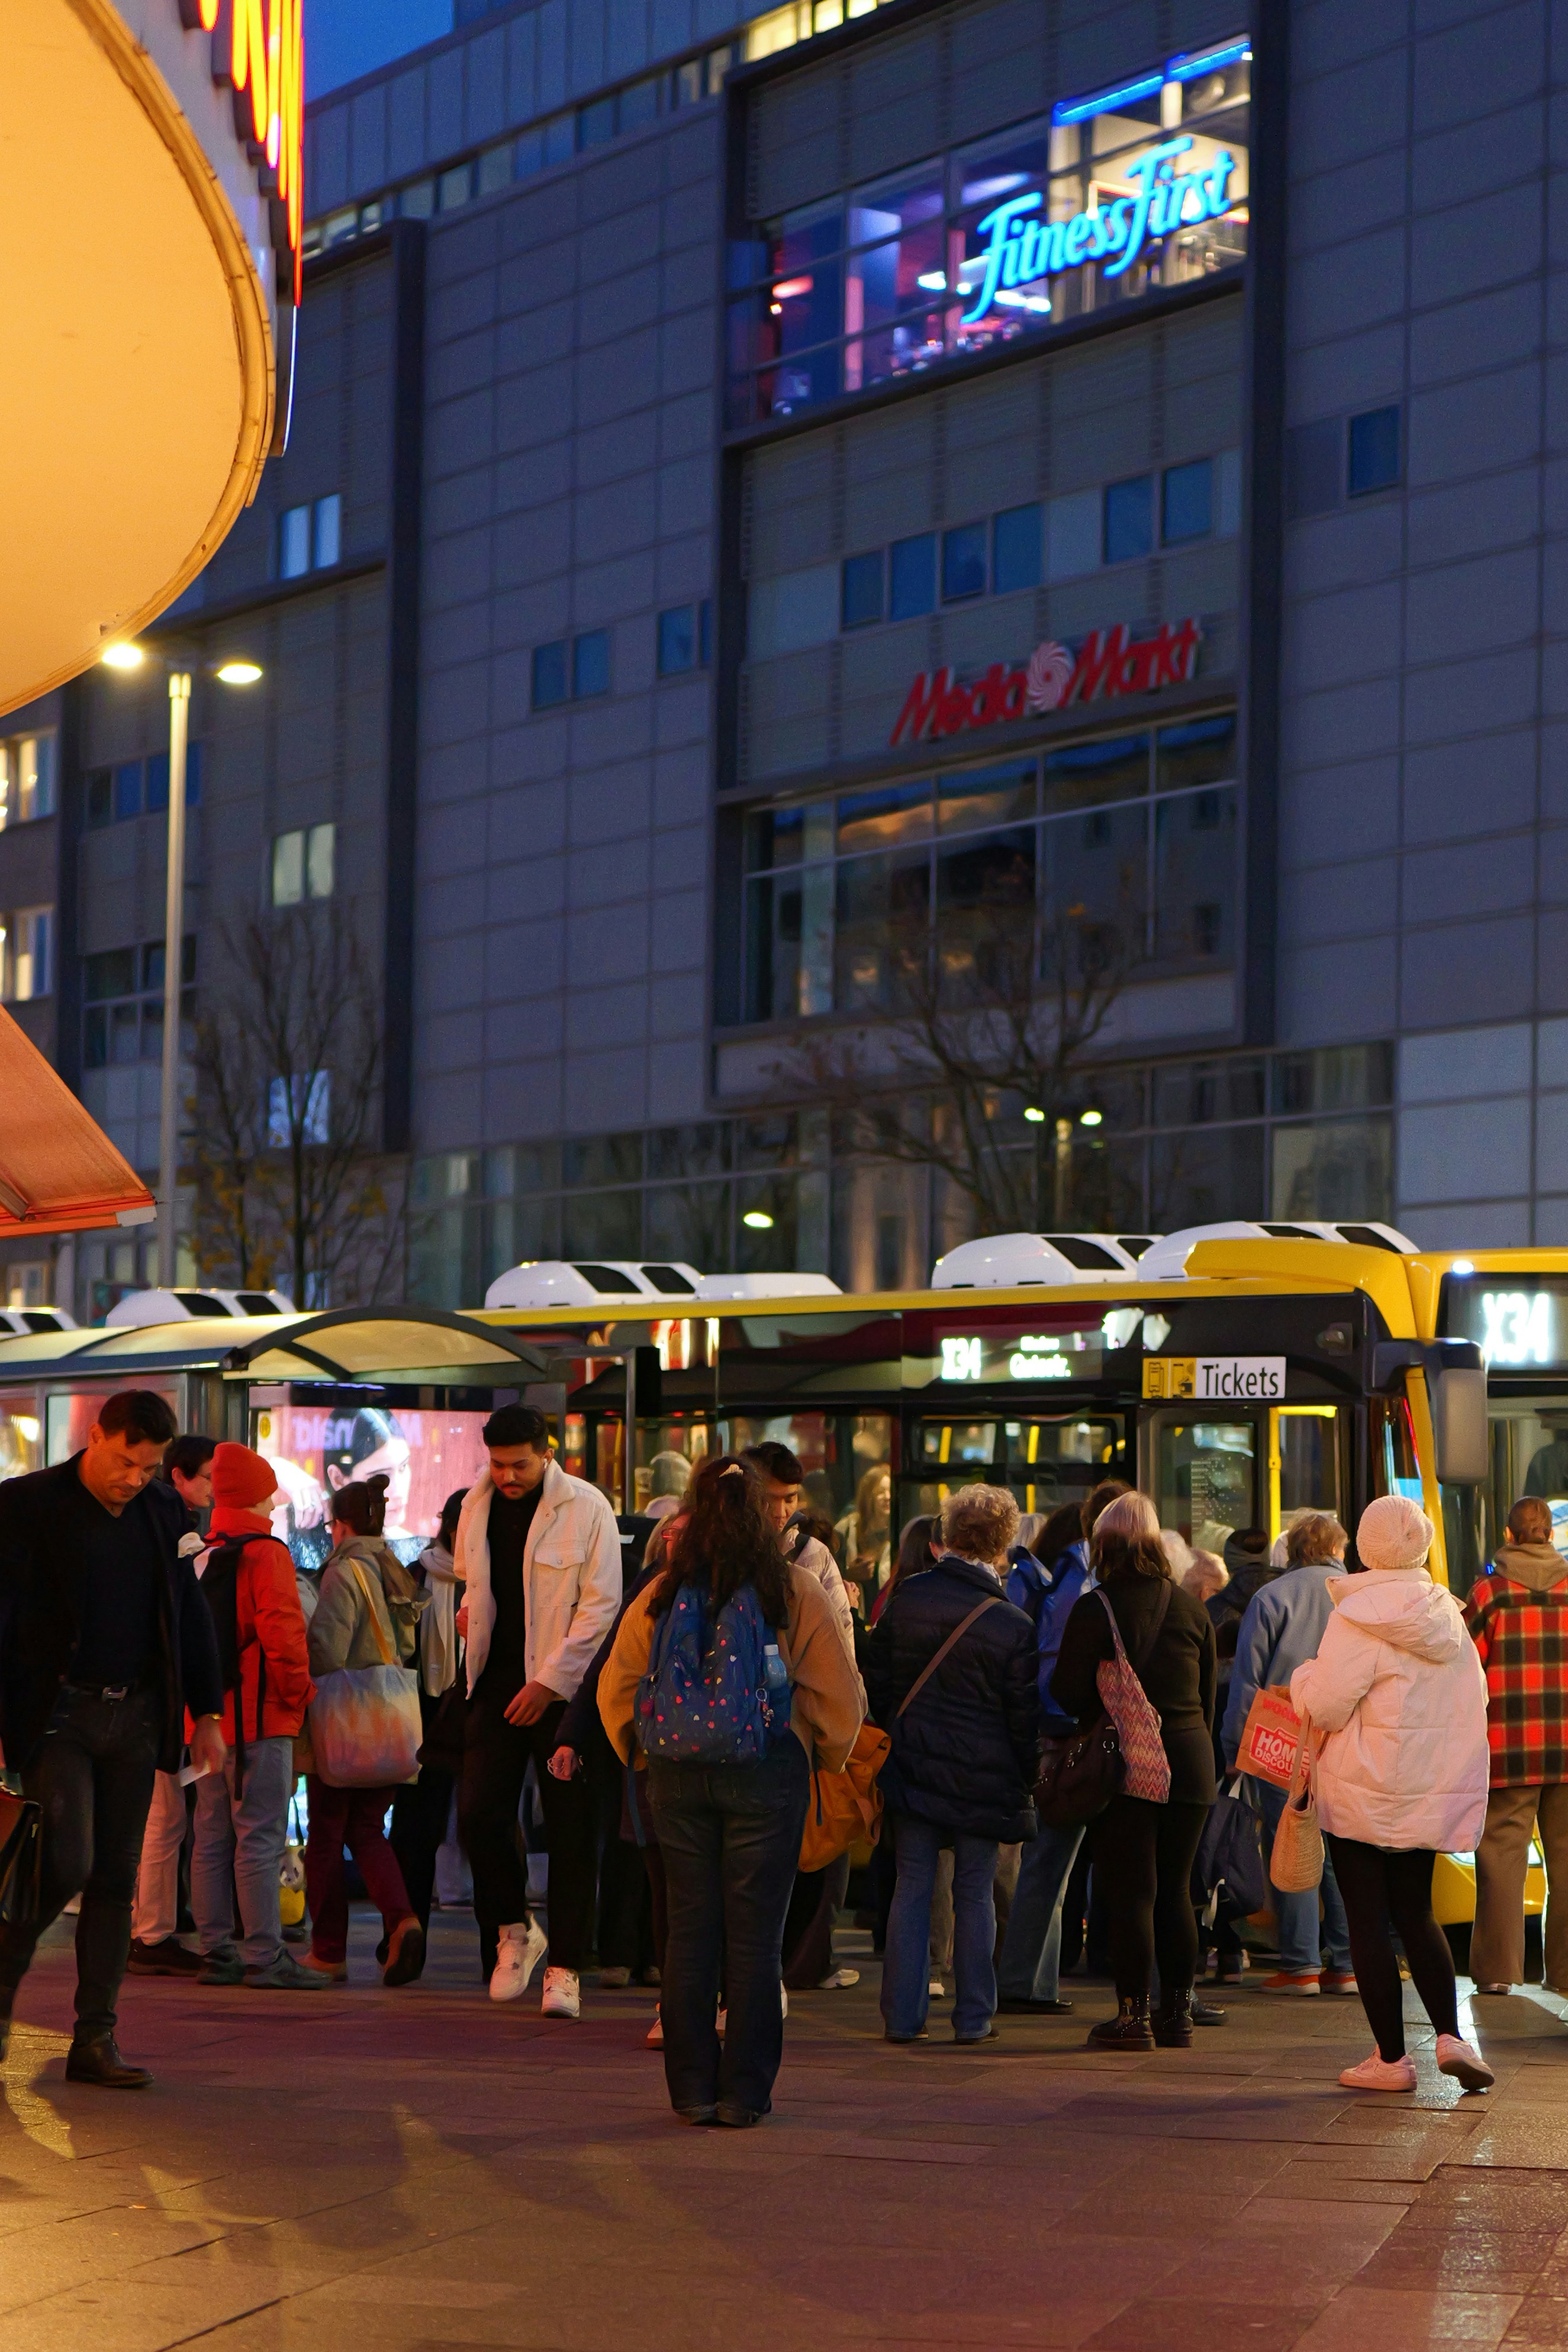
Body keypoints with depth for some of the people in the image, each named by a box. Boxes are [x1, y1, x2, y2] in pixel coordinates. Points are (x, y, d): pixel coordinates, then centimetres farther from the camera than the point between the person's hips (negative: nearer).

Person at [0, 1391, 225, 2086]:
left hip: (136, 1715, 5)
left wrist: (207, 1714, 13)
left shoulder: (162, 1510, 8)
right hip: (56, 1711, -5)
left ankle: (95, 2041, 10)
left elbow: (190, 1613, 16)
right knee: (66, 1863, -16)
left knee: (116, 1878, 4)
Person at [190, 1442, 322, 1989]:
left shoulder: (197, 1557, 11)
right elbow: (281, 1631, -20)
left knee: (212, 1837, 11)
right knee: (260, 1837, -7)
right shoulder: (266, 1554, -12)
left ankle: (217, 1952, 14)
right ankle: (265, 1957, -8)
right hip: (257, 1717, -8)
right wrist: (298, 1690, -7)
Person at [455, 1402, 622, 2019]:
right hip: (498, 1681, 4)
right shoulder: (476, 1506, 8)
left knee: (570, 1830, -2)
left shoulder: (587, 1509, -8)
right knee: (479, 1814, -7)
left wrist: (548, 1680, -12)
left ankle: (565, 1968, 5)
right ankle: (513, 1930, 17)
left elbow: (601, 1605, -9)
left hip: (563, 1688, -4)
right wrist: (472, 1613, 11)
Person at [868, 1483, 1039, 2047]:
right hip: (983, 1778, -2)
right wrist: (1027, 1780, 9)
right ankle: (974, 2017, 10)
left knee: (912, 1888, 8)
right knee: (975, 1894, 7)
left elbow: (877, 1680, 6)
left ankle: (902, 2016, 8)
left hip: (913, 1766, 2)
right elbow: (1024, 1717, -5)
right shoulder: (1014, 1626, -11)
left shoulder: (908, 1596, -3)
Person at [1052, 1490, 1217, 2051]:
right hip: (1189, 1759, 5)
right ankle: (1177, 2015, 16)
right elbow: (1208, 1695, 13)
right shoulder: (1192, 1609, 8)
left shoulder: (1095, 1609, -9)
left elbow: (1068, 1694, -10)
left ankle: (1133, 2015, -1)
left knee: (1129, 1891, -1)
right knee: (1175, 1890, 12)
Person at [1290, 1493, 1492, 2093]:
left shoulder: (1357, 1617, -15)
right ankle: (1450, 2035, -2)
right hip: (1434, 1792, 6)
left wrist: (1304, 1676, 3)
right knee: (1416, 1913, 15)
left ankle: (1391, 2058, 4)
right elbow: (1474, 1701, 12)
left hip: (1364, 1792, -6)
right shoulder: (1449, 1615, 6)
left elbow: (1324, 1707, -17)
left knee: (1368, 1920, 2)